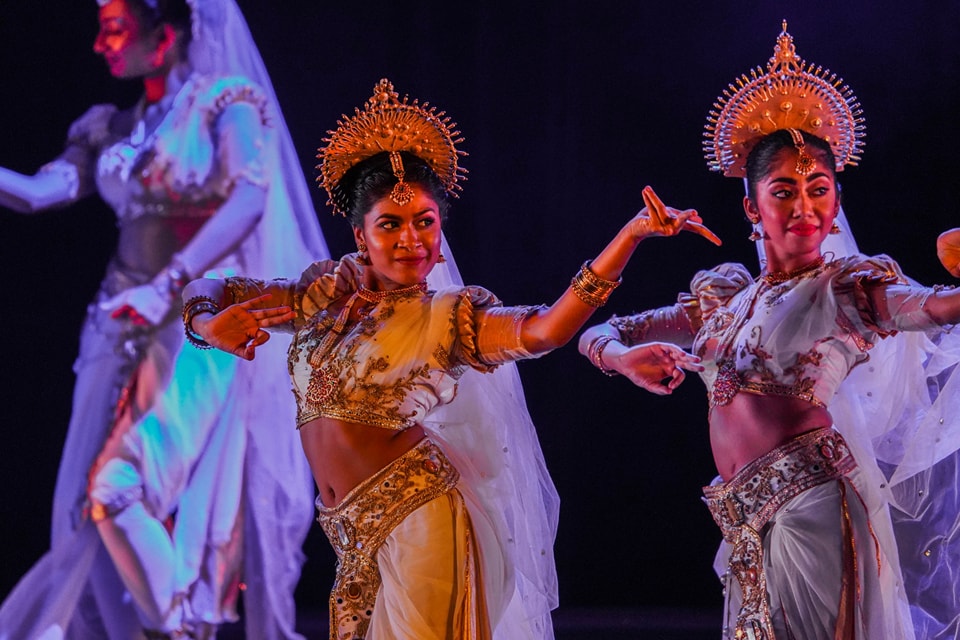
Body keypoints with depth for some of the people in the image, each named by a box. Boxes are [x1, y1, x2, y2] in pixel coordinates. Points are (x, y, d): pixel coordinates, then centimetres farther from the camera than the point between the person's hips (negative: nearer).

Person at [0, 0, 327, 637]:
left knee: (119, 487, -19)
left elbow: (249, 199, -17)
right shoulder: (112, 126, 13)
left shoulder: (230, 101, -3)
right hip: (130, 335, 7)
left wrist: (169, 284, -26)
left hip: (210, 328, -7)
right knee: (96, 500, 2)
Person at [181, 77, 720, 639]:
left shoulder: (446, 318, -5)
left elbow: (544, 329, -23)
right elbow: (207, 292, 16)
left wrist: (634, 233, -32)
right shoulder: (328, 293, 9)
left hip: (416, 527, -5)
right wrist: (212, 324, -10)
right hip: (356, 538, 5)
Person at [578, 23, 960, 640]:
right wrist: (625, 357, -8)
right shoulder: (726, 298, 16)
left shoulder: (849, 286, 0)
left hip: (809, 506, -6)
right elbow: (597, 334, 16)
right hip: (749, 526, 6)